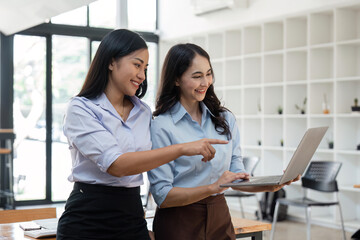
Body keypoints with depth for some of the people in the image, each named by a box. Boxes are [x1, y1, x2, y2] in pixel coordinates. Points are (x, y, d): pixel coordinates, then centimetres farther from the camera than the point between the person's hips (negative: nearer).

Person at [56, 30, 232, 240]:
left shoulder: (144, 112, 10)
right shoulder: (80, 109, -9)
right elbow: (116, 165, -21)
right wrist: (182, 148, -26)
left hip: (133, 219, 5)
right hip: (87, 222, -5)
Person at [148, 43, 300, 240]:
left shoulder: (225, 119, 5)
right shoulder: (161, 126, -12)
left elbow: (238, 177, 7)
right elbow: (162, 196, -15)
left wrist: (270, 186, -11)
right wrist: (214, 187, -25)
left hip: (220, 217, 5)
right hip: (179, 223, -5)